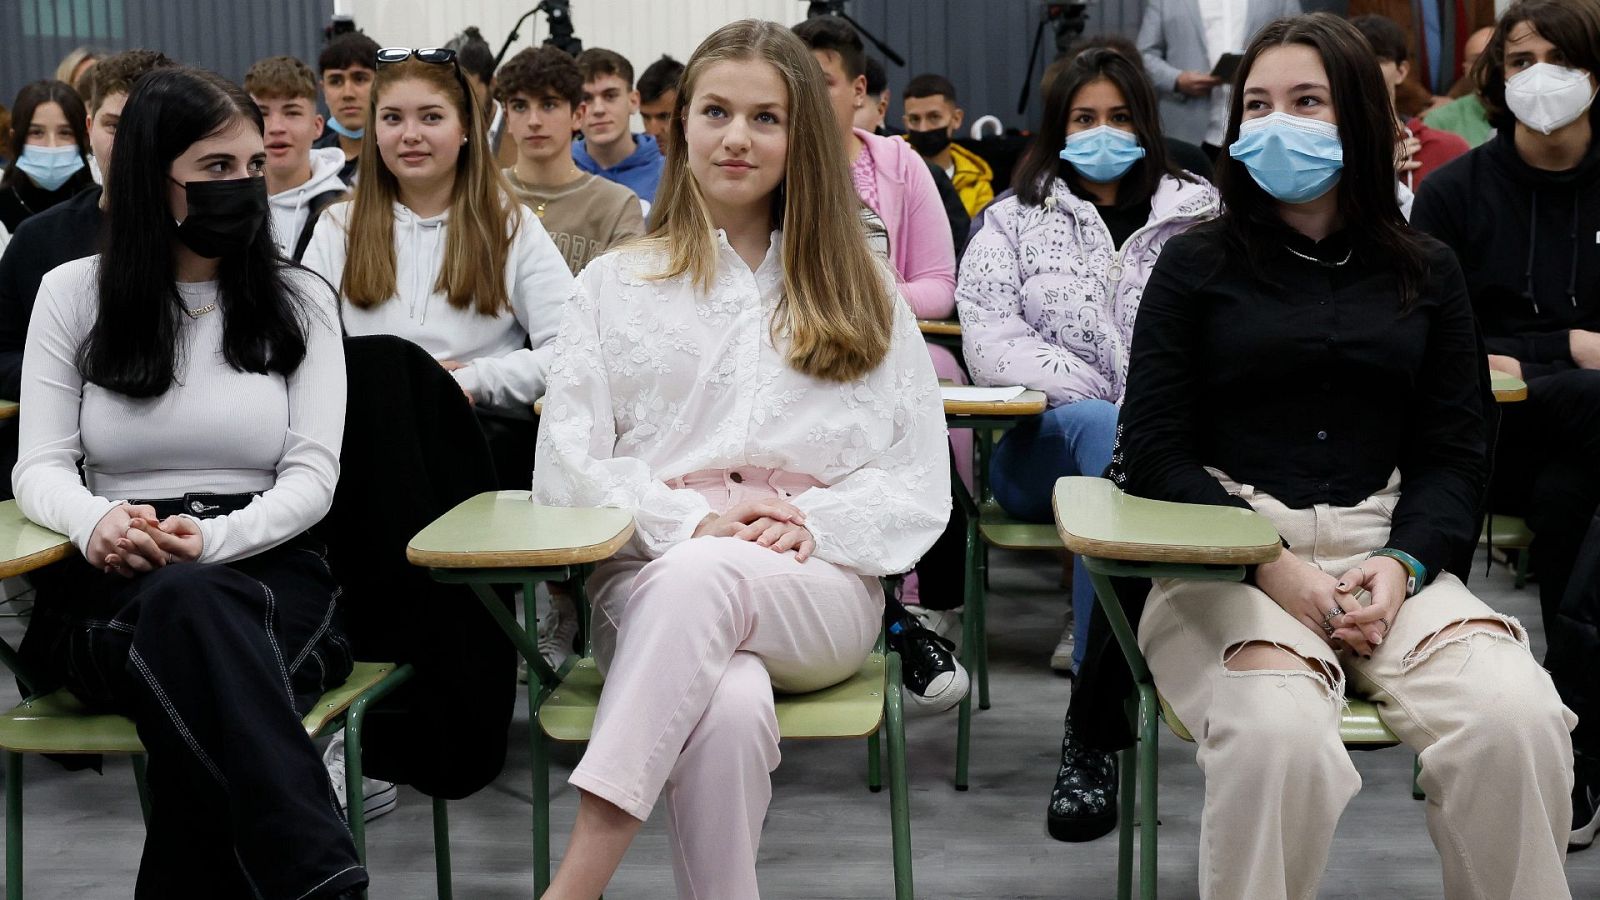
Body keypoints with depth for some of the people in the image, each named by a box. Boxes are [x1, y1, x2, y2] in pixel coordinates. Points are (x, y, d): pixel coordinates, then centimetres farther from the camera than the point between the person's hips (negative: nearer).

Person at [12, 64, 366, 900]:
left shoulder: (300, 299, 9)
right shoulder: (73, 293, 10)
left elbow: (312, 479, 1)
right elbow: (39, 467, 5)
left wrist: (212, 539, -21)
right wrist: (94, 519, -21)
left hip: (267, 571, 1)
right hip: (114, 587, 0)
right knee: (184, 611, -39)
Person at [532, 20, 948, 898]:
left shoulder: (858, 292, 18)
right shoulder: (617, 282, 15)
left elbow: (920, 482, 10)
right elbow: (567, 468, 5)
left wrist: (814, 523, -10)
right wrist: (692, 521, -12)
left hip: (819, 591, 1)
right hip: (655, 578, 0)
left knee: (702, 580, -37)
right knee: (729, 710, -38)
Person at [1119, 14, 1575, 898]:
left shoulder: (1424, 272, 14)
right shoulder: (1196, 264, 8)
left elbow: (1455, 455, 10)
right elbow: (1155, 455, 2)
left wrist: (1402, 565, -10)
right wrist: (1271, 565, -11)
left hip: (1389, 551, 2)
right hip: (1228, 557, -2)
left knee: (1518, 723, -27)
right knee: (1281, 739, -34)